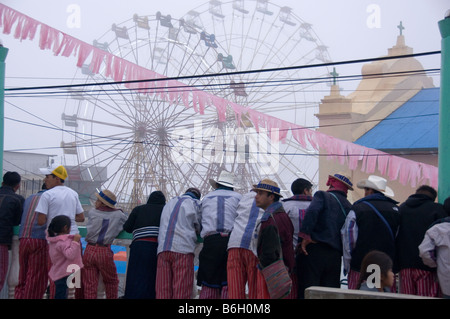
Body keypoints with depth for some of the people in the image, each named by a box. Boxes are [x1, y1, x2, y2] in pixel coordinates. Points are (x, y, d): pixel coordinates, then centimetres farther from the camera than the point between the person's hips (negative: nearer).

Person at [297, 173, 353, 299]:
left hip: (315, 250, -5)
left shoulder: (322, 195, 2)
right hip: (336, 256, 5)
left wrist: (305, 237, -15)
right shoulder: (349, 207, 16)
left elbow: (312, 212, -17)